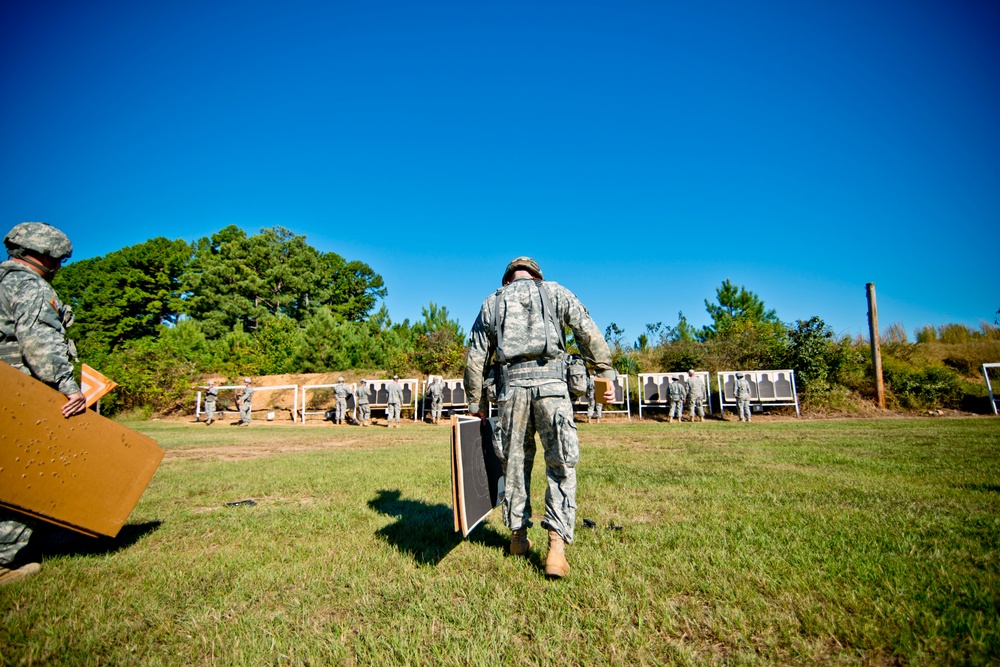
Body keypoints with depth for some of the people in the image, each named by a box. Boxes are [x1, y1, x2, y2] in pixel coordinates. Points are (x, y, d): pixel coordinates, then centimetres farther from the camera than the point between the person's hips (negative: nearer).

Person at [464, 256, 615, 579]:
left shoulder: (491, 302, 20)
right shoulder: (556, 292, 16)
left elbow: (475, 357, 15)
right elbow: (590, 334, 4)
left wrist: (476, 401, 20)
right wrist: (606, 374, 4)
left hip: (510, 385, 2)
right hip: (550, 382, -2)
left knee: (515, 462, 15)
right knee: (561, 465, 4)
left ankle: (518, 536, 25)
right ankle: (556, 546, -4)